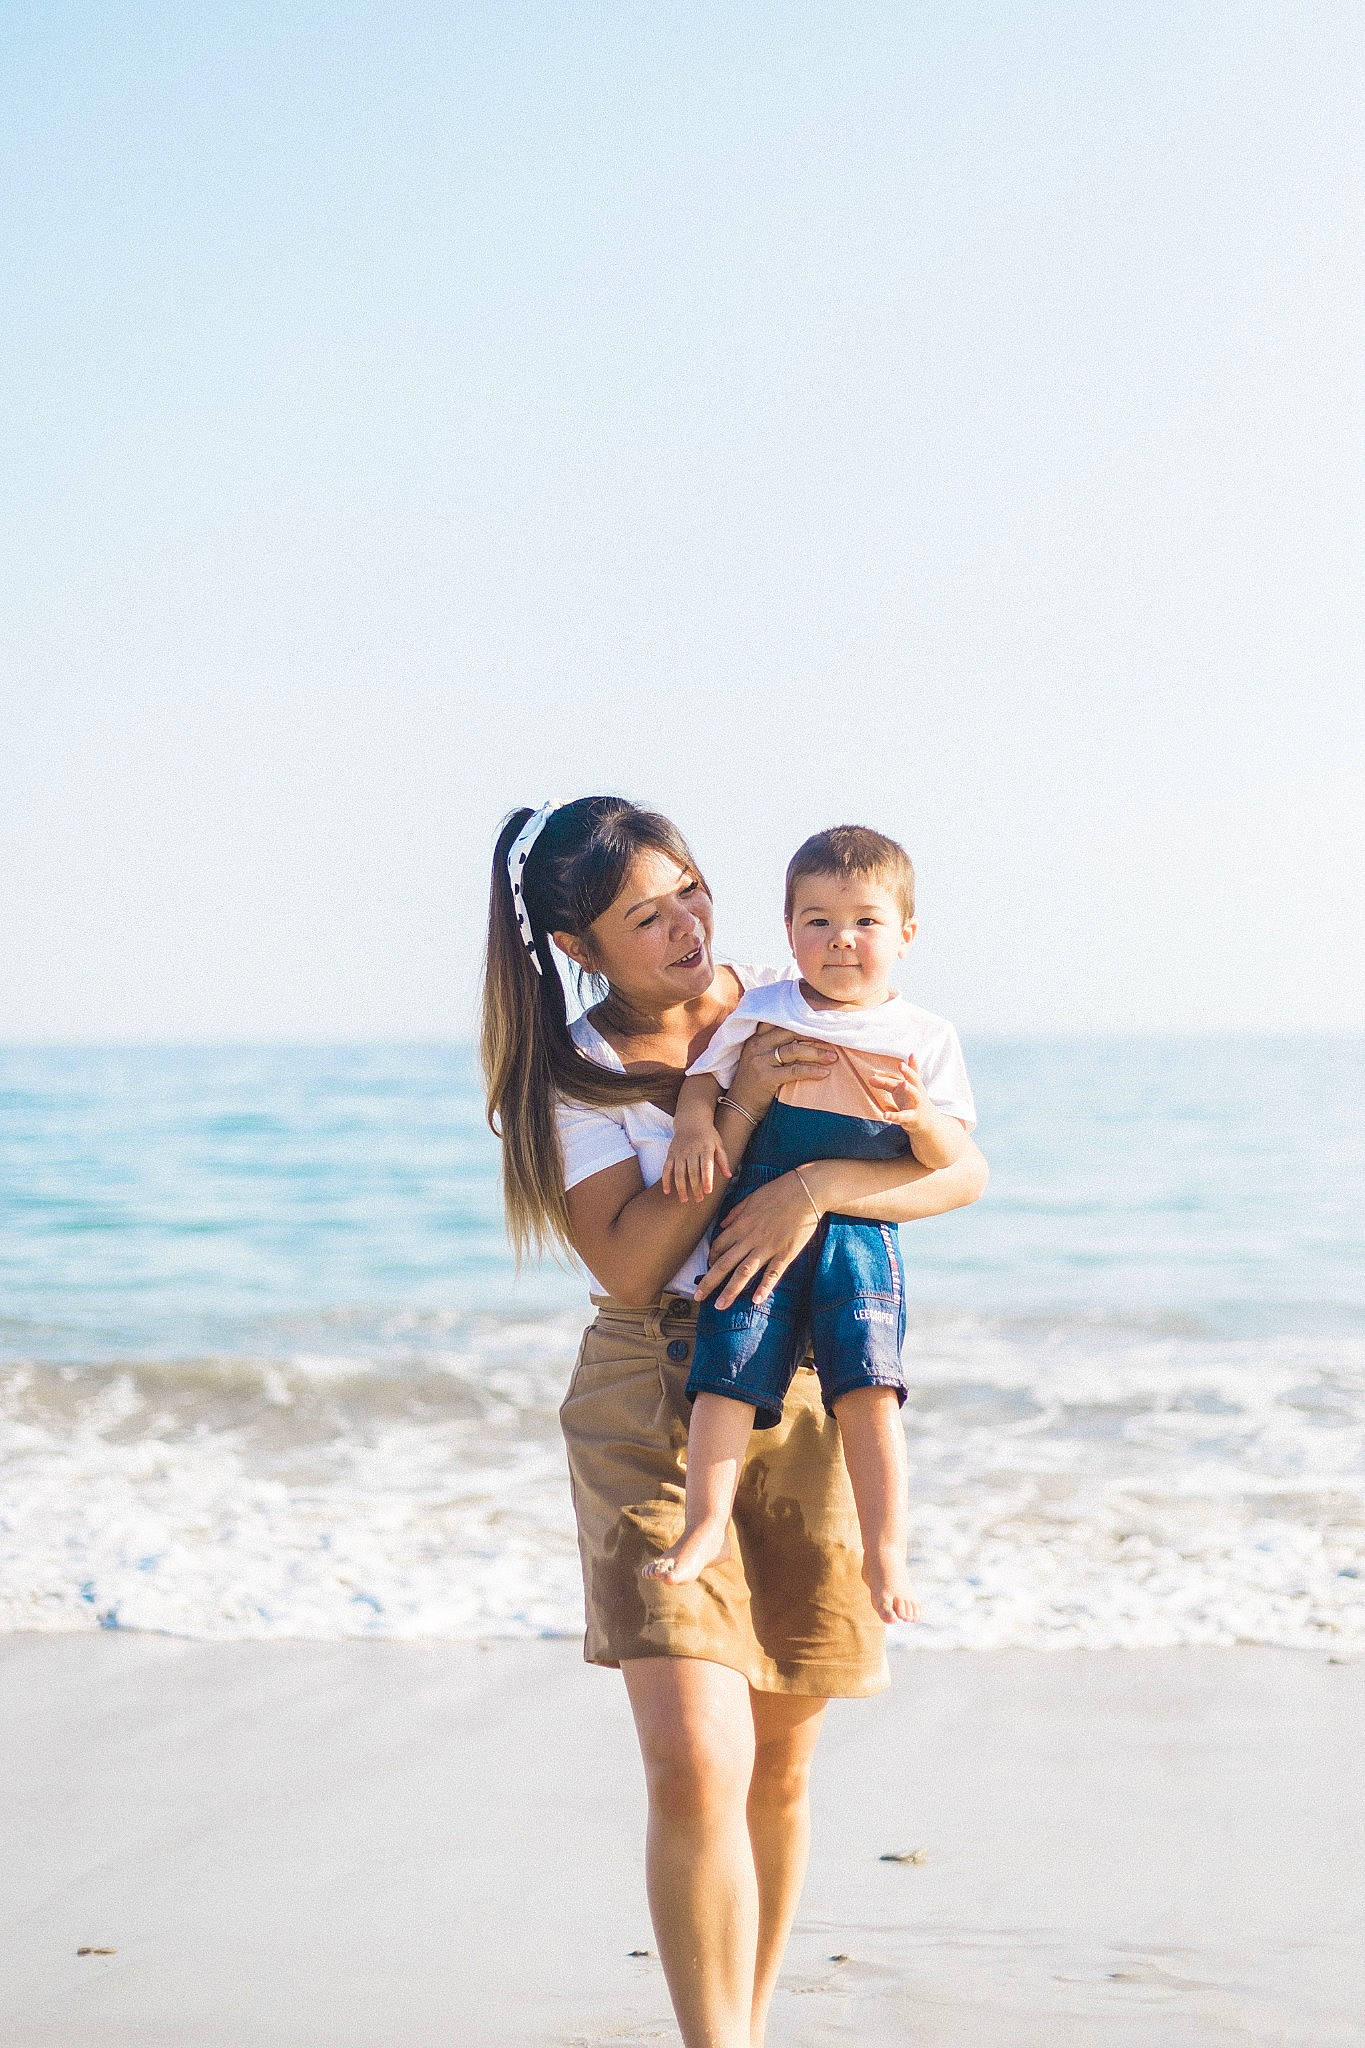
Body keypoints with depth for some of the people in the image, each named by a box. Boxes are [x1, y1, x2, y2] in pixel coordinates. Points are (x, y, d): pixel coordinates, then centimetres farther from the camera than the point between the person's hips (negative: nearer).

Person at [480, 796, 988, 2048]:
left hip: (802, 1402, 2)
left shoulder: (804, 1016, 3)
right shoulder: (576, 1076, -1)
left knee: (780, 1769, 9)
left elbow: (964, 1170, -5)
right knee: (696, 1764, -17)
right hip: (650, 1405, -2)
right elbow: (631, 1263, -14)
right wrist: (739, 1113, -20)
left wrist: (814, 1185, -21)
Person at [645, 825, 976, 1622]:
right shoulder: (760, 1012, 8)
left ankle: (886, 1549, -7)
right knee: (730, 1366, -12)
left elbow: (955, 1163, 2)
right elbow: (705, 1074, 13)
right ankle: (707, 1525, -5)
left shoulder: (925, 1038, 6)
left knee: (868, 1386, -14)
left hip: (859, 1233, -1)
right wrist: (695, 1124, -10)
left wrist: (922, 1116, -20)